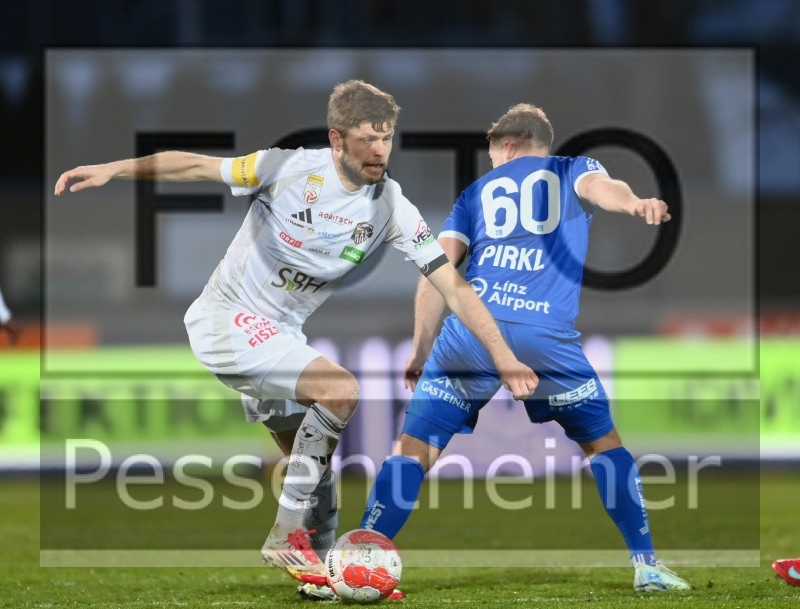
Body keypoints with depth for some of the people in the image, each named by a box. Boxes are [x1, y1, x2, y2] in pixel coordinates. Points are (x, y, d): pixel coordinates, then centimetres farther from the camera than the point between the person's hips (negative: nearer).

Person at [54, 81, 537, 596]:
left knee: (314, 465, 6)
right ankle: (287, 535, -16)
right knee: (341, 390, -24)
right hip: (226, 321, -6)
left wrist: (505, 358, -14)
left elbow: (453, 285, -8)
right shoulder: (290, 168, -17)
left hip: (279, 338, 6)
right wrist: (113, 169, -17)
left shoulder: (391, 206, -7)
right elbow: (196, 166, -9)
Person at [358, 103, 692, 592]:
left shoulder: (478, 191, 27)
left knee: (413, 451, 7)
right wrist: (634, 203, -27)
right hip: (546, 336, -1)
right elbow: (598, 185, -4)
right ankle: (647, 566, 12)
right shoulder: (572, 170, 21)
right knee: (604, 443, 17)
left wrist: (420, 352, 20)